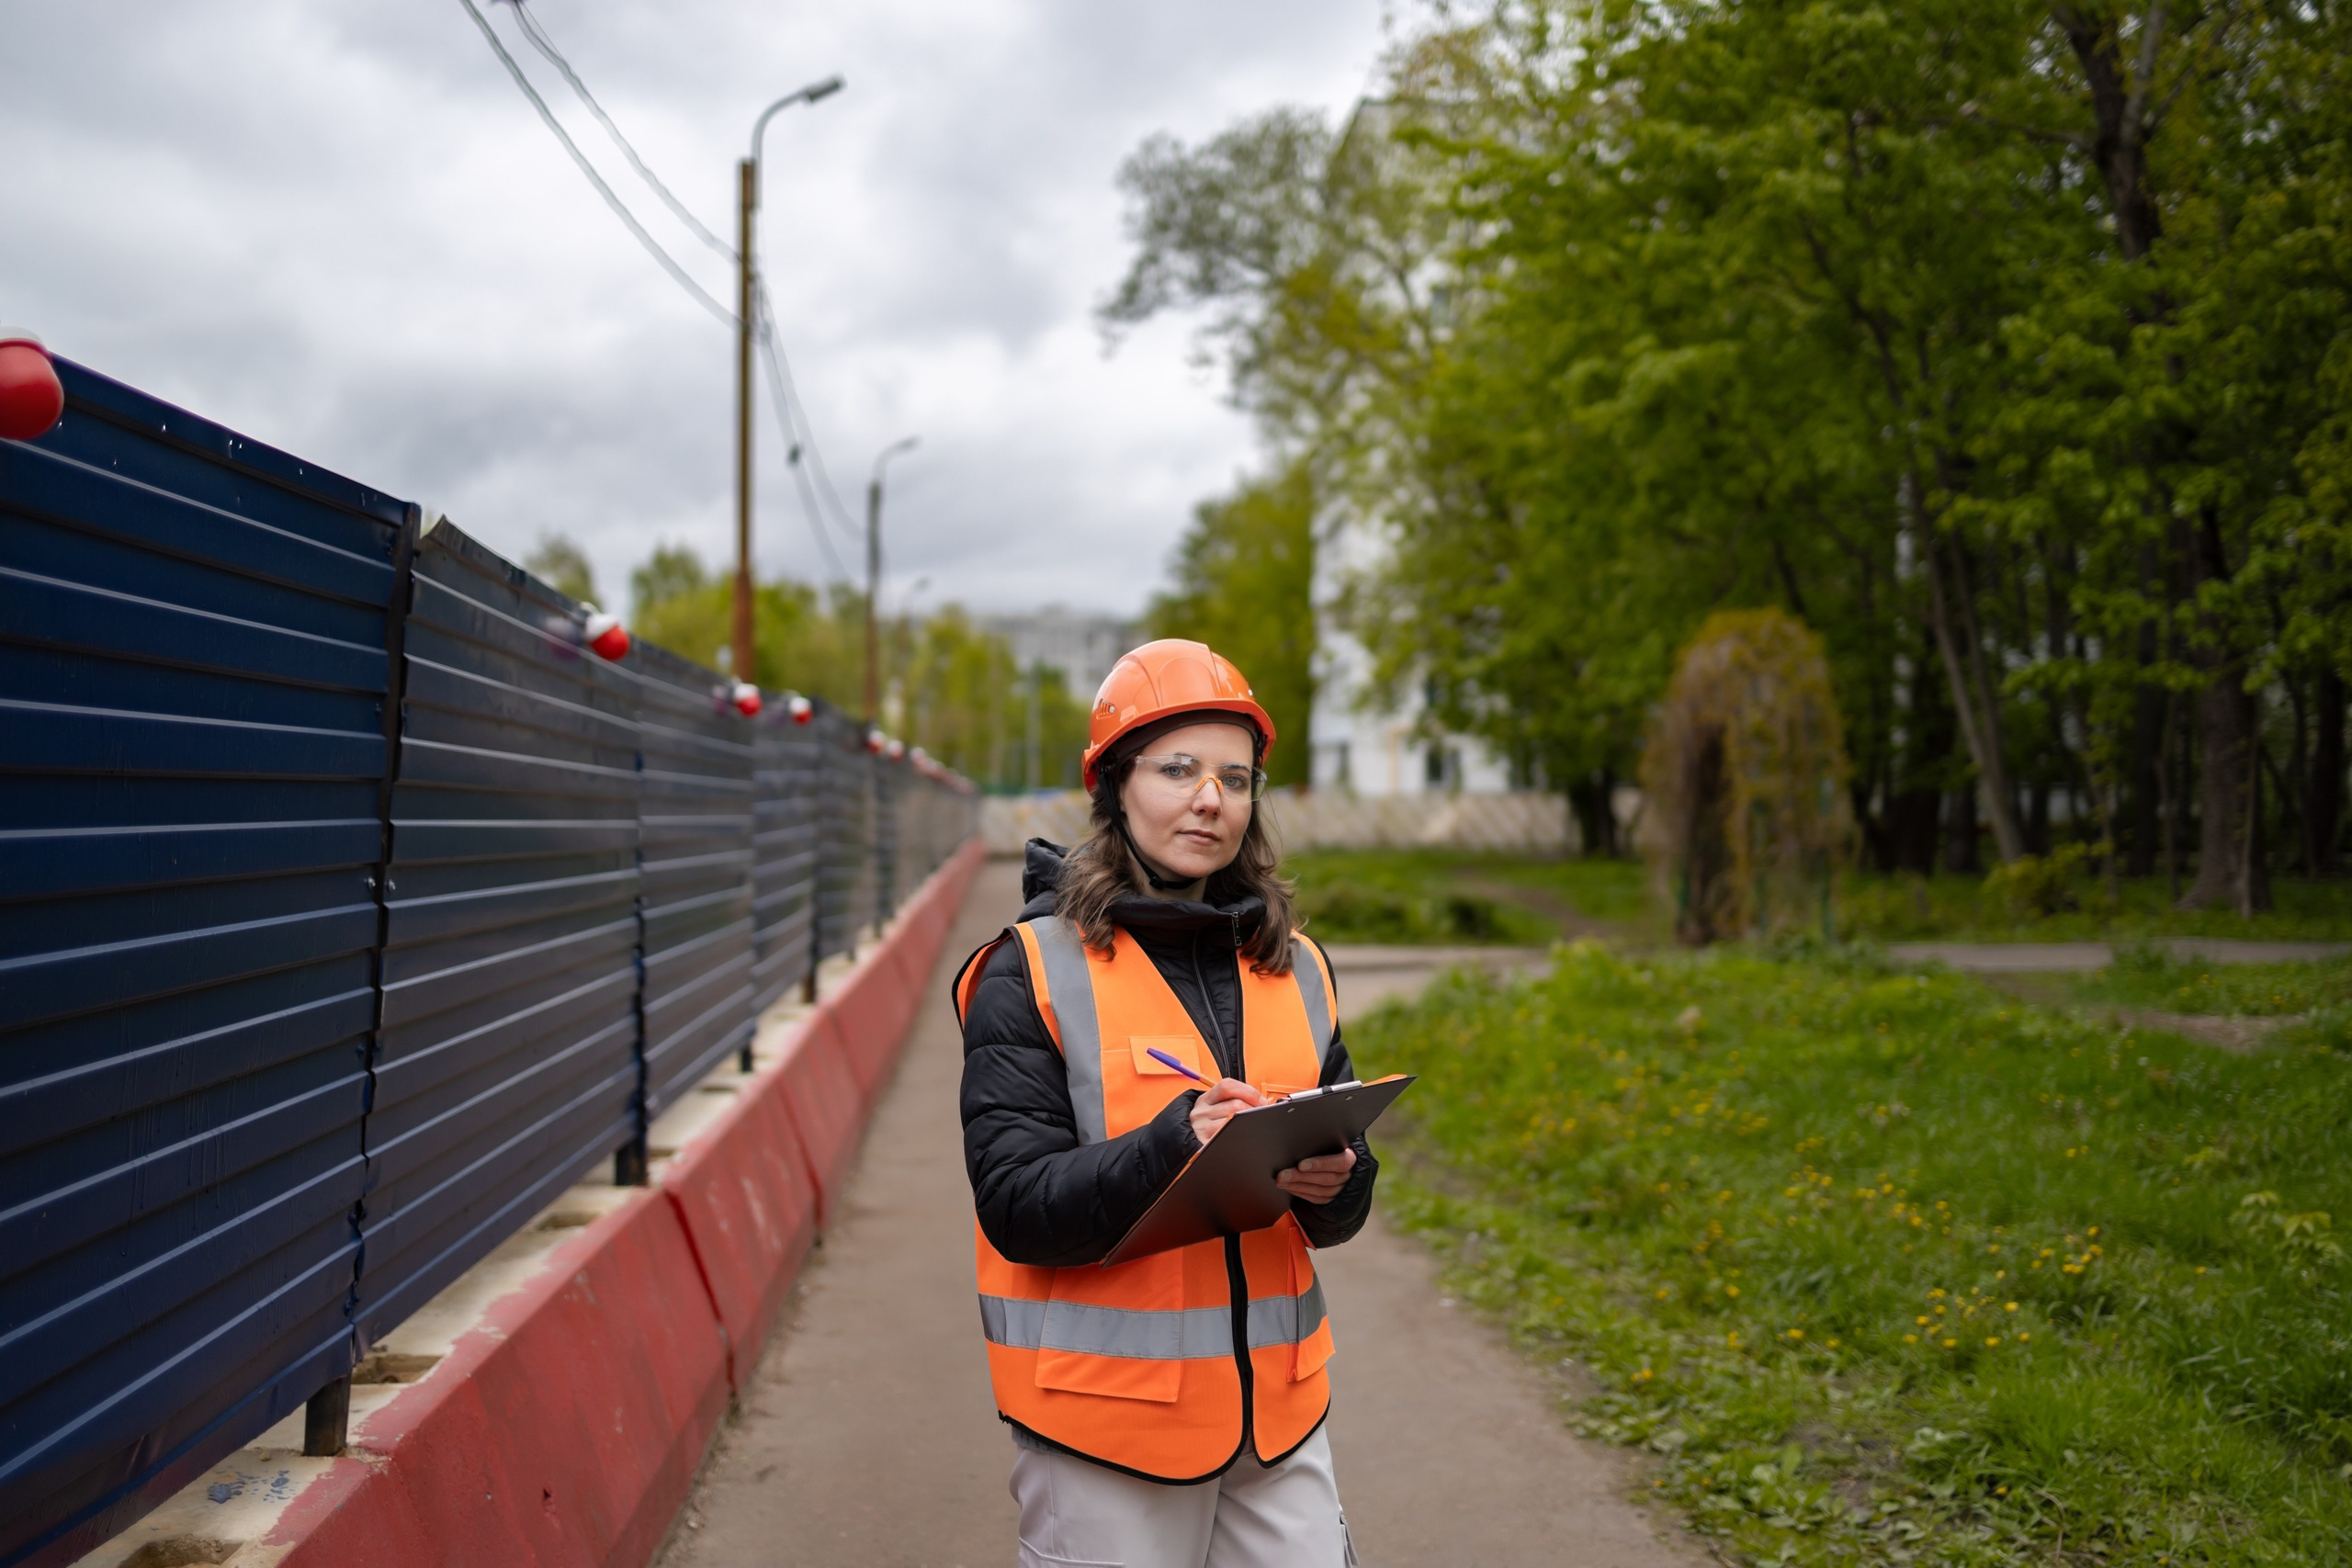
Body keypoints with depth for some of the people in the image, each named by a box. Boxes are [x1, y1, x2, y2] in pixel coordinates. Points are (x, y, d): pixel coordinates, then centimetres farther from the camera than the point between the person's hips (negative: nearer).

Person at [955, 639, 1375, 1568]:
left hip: (1276, 1411, 4)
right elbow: (1017, 1204, -13)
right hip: (1106, 1414, -4)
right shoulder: (1034, 971, -6)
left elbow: (1343, 1211, 11)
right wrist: (1176, 1144, -27)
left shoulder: (1295, 969, 9)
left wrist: (1332, 1179, -12)